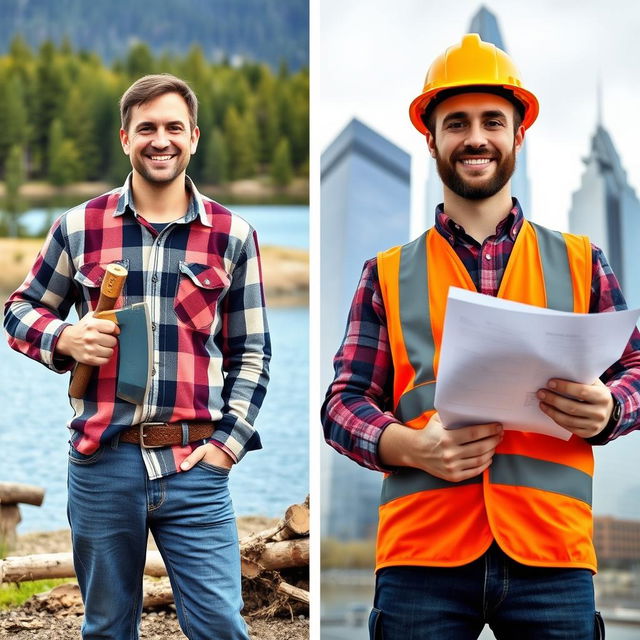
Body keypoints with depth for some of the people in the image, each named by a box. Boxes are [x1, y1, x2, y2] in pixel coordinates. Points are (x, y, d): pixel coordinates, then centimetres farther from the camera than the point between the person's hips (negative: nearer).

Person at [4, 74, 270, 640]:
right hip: (101, 464, 1)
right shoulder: (79, 228, 6)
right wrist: (64, 339, -7)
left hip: (195, 466, -1)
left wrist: (227, 442, -3)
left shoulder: (232, 236, 6)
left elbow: (251, 353, 8)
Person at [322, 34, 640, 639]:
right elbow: (344, 403, 7)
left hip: (552, 554, 1)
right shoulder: (389, 274, 13)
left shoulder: (579, 262, 15)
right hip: (421, 552, 0)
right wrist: (413, 447, -13)